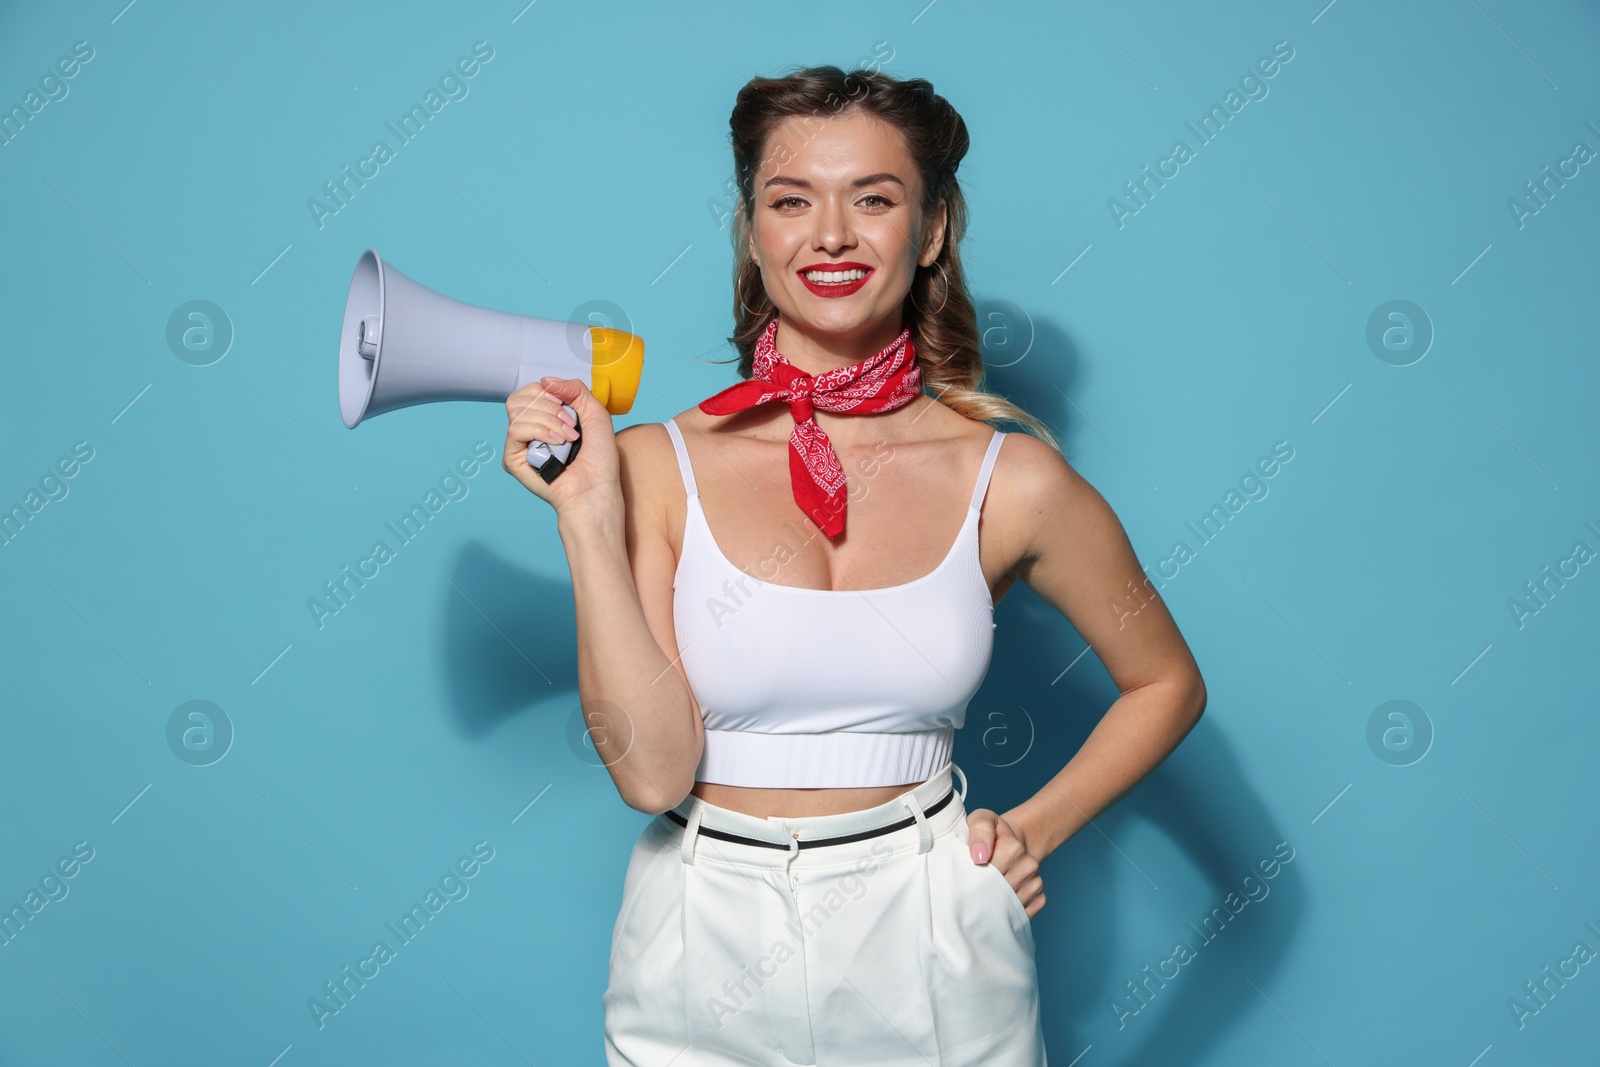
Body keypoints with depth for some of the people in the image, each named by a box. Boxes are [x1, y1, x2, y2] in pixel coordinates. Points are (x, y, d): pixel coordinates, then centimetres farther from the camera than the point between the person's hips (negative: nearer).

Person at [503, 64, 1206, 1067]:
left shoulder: (1009, 480, -6)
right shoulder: (657, 465, -7)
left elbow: (1167, 685, 8)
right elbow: (652, 769, -14)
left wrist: (1036, 827, -2)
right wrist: (588, 516, -17)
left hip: (925, 959, 0)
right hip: (703, 954, 0)